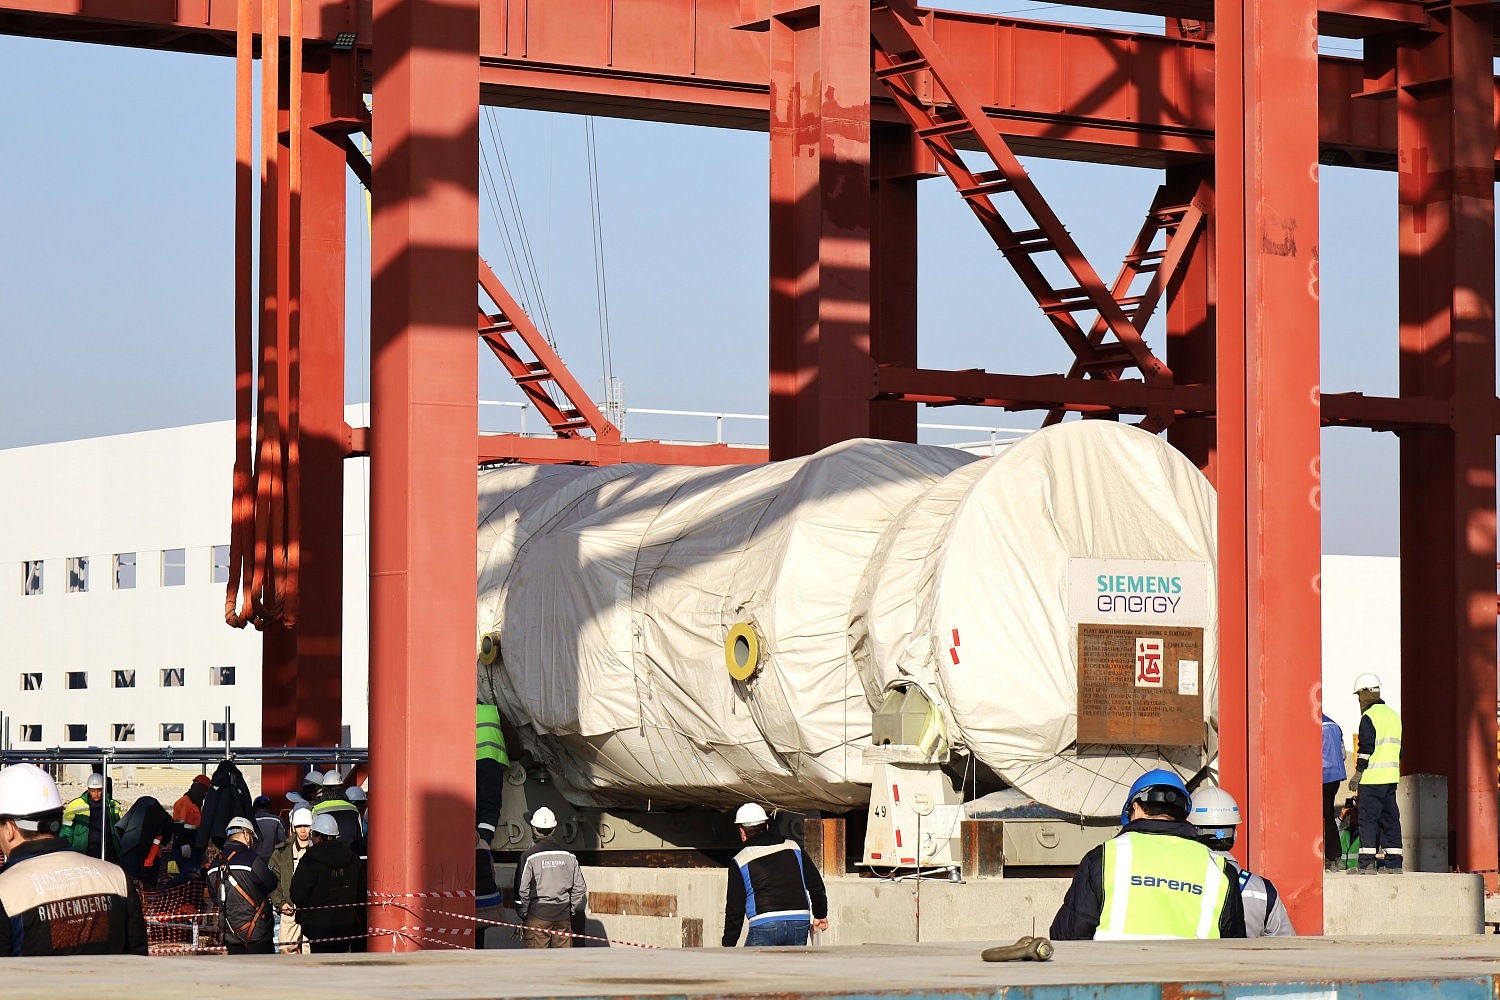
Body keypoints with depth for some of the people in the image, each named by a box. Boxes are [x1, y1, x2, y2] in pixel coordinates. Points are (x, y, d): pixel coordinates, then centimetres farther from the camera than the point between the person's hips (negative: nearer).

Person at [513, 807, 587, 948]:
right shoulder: (569, 856, 4)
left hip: (538, 914, -4)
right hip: (563, 915, 4)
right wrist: (572, 910, 16)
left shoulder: (529, 856, -8)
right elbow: (580, 888, 6)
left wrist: (522, 915, 4)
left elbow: (522, 890, -8)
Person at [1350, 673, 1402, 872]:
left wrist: (1358, 773, -9)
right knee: (1390, 819, 9)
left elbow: (1366, 748, -14)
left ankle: (1367, 863, -11)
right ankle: (1393, 864, 8)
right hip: (1391, 777, 8)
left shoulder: (1369, 717, -9)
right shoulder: (1393, 715, 17)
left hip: (1372, 778, -8)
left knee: (1368, 818, -6)